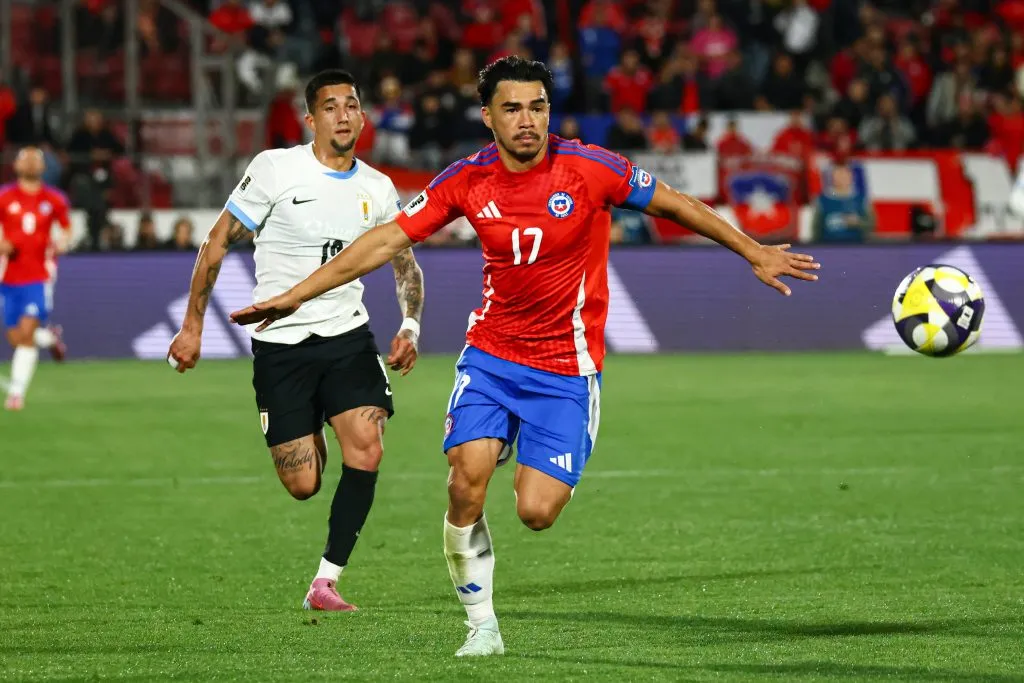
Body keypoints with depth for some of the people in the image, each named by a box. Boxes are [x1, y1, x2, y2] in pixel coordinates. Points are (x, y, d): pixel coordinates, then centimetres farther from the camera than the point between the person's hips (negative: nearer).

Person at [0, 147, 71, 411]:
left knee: (27, 332, -15)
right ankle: (50, 338, 37)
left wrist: (61, 243, -6)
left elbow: (66, 228, 16)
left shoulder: (54, 200, 2)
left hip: (40, 276, -2)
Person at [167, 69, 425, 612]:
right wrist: (192, 326, -3)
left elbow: (405, 264, 16)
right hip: (280, 342, -3)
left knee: (367, 450, -20)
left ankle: (325, 582, -9)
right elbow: (217, 243, -2)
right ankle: (308, 442, 38)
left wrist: (410, 327, -1)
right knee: (303, 486, -3)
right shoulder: (276, 169, -8)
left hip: (348, 335, 3)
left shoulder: (377, 189, 3)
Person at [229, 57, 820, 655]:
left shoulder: (589, 169, -13)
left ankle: (555, 477, 27)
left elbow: (674, 205, -1)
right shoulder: (467, 180, -6)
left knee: (536, 512, -12)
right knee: (466, 484, -18)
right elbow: (387, 241, -1)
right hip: (491, 353, 2)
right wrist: (296, 296, -2)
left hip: (566, 367, -2)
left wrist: (755, 253, 3)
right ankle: (482, 625, 0)